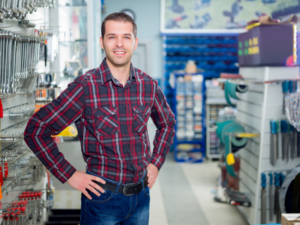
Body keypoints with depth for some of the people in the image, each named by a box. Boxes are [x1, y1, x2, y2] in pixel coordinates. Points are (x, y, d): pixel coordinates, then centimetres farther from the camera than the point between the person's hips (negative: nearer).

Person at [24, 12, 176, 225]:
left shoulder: (148, 85, 1)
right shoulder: (85, 87, -13)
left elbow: (167, 123, 21)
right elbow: (36, 130, -12)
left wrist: (156, 163, 10)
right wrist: (69, 175, -12)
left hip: (141, 194, 4)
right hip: (103, 196, -4)